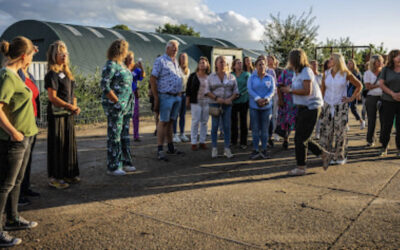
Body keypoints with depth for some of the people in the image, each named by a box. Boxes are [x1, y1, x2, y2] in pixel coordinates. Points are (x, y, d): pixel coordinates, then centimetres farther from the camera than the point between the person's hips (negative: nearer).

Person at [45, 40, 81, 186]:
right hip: (57, 114, -8)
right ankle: (54, 178, 8)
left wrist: (75, 107, 2)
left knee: (69, 143, 12)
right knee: (57, 145, -2)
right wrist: (70, 107, -15)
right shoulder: (52, 74, -10)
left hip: (68, 114, 8)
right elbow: (52, 97, -15)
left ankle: (68, 174, 23)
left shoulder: (66, 73, 15)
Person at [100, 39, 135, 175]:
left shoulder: (121, 64, 14)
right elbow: (104, 85, -18)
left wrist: (129, 102, 11)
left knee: (125, 134, 14)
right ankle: (113, 167, 7)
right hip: (115, 106, -9)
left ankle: (125, 163, 25)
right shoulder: (110, 65, -12)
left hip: (126, 105, 9)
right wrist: (117, 102, -19)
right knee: (114, 136, -2)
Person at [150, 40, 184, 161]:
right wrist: (156, 98, -16)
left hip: (177, 97, 7)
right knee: (163, 122, -5)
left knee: (171, 121, 13)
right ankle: (159, 150, -1)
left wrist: (179, 94, 13)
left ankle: (171, 147, 21)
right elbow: (152, 79, -12)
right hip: (166, 96, -7)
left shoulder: (176, 62, 17)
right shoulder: (160, 61, -7)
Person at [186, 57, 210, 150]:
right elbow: (188, 89, 2)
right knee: (195, 122, -2)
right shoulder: (193, 76, 1)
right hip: (196, 102, -2)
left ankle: (202, 141, 15)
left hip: (207, 102, 3)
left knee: (204, 122, 6)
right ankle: (194, 143, 4)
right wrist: (187, 100, -2)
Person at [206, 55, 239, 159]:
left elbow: (236, 91, 7)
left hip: (227, 105, 1)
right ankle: (214, 148, 10)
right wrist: (216, 98, -13)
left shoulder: (231, 77, 7)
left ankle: (227, 148, 9)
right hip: (215, 104, -1)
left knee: (227, 126, 1)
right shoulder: (211, 77, 5)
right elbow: (207, 91, 1)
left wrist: (230, 99, -11)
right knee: (214, 126, 2)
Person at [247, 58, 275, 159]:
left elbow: (272, 91, -2)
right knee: (255, 129, 1)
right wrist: (258, 99, -22)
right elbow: (250, 90, -7)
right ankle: (255, 150, 8)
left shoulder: (270, 78, 8)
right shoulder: (252, 78, 6)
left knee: (265, 129, 4)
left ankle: (264, 150, 12)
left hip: (267, 106, 1)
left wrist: (265, 99, -20)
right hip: (254, 106, -1)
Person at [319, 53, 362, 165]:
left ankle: (340, 156, 15)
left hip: (341, 107, -2)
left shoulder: (346, 73, -2)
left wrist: (352, 98, -1)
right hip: (327, 106, 2)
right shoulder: (326, 73, 6)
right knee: (326, 131, 1)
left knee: (340, 132, 2)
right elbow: (322, 90, 10)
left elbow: (359, 85, 6)